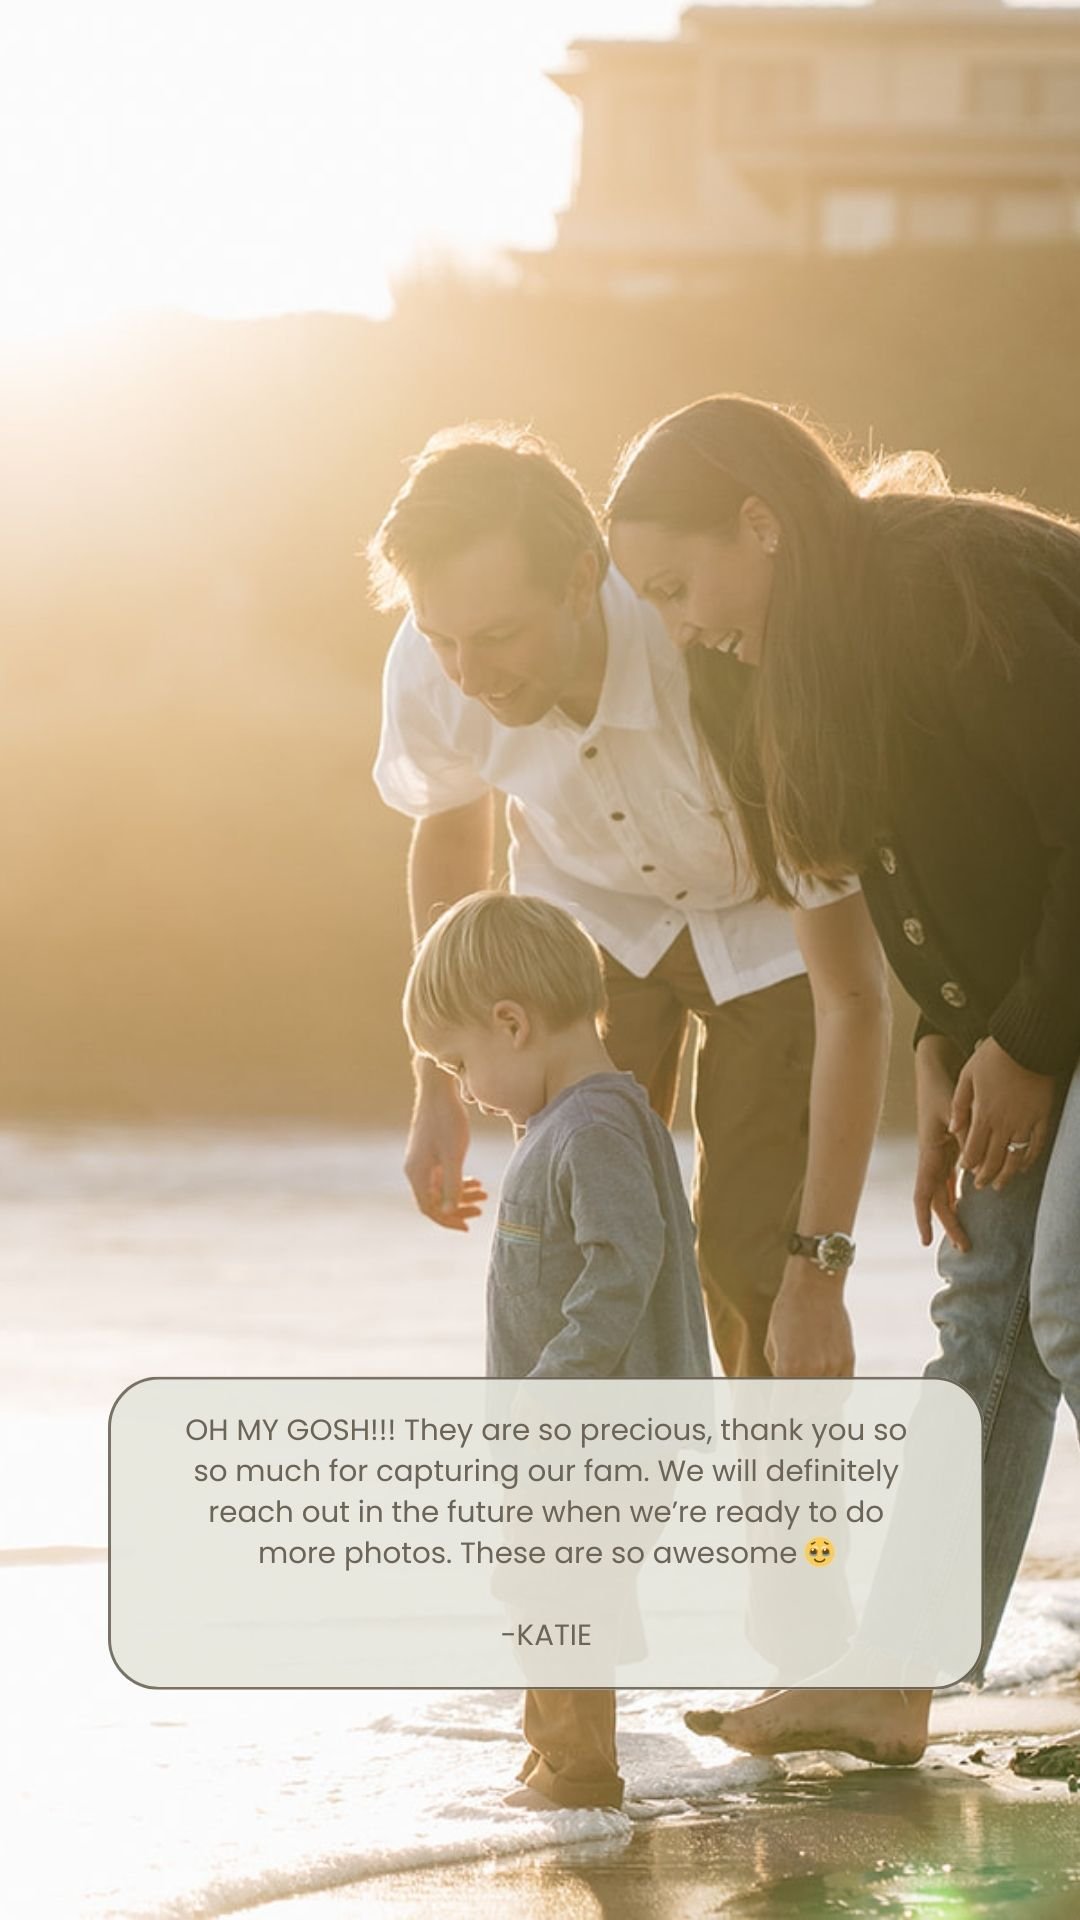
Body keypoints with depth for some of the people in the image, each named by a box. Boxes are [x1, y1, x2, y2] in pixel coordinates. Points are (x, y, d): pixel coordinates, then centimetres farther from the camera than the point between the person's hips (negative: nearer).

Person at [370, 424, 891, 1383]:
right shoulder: (435, 671, -27)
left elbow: (853, 996, -34)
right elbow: (450, 834, 0)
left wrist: (819, 1269, -34)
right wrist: (439, 1088, 5)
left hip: (770, 921, -3)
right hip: (595, 908, 3)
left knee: (749, 1253, -14)